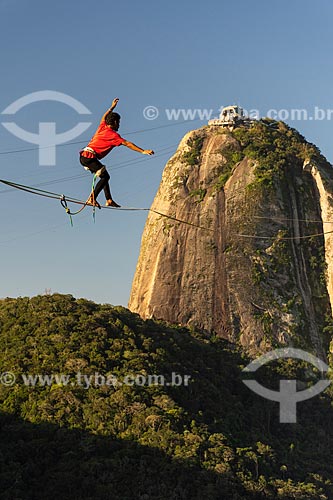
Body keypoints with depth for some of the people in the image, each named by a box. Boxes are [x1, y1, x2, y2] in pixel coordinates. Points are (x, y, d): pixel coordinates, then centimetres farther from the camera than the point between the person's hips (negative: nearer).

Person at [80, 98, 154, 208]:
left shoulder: (102, 127, 14)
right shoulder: (113, 135, -8)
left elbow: (104, 118, 38)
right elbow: (127, 144, -14)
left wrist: (112, 107, 47)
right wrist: (143, 151, -15)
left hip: (83, 156, 9)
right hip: (90, 156, -9)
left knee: (104, 176, 12)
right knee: (105, 176, -14)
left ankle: (109, 200, 8)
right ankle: (92, 199, -23)